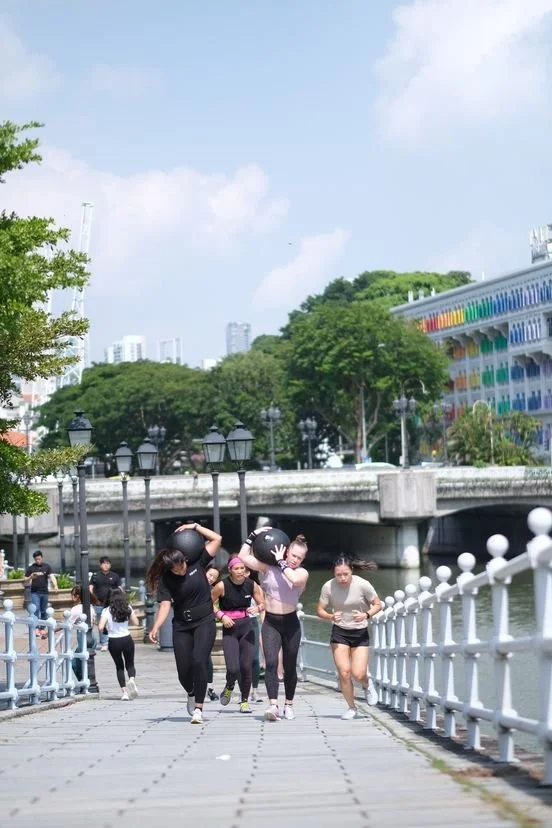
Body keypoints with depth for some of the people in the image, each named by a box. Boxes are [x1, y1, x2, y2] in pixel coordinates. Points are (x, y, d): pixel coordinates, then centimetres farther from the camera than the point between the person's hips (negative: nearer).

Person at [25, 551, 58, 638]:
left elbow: (52, 576, -6)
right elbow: (26, 581, 4)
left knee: (44, 611, 7)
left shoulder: (47, 567, 5)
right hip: (35, 592, -2)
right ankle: (36, 628, -17)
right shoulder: (30, 568, 2)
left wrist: (55, 586, -24)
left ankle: (42, 629, 15)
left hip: (44, 592, 2)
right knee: (36, 609, -15)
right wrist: (31, 577, -18)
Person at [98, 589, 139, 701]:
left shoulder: (107, 611, -7)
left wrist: (105, 628, 6)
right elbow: (136, 623, 6)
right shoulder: (128, 609, 1)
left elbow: (100, 627, -16)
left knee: (119, 666, 16)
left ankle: (124, 692, 7)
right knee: (130, 665, 14)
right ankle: (132, 679, -20)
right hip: (127, 640, 1)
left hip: (113, 642, -1)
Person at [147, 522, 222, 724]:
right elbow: (165, 605, -16)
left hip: (204, 622, -2)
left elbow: (216, 539, -4)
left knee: (199, 662, -17)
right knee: (183, 669, 3)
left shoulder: (197, 564, -6)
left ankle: (198, 708, -14)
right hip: (181, 626, 2)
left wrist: (195, 526, -9)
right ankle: (191, 694, 37)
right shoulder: (166, 580, -6)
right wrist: (156, 628, -31)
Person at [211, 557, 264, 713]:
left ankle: (245, 701, 16)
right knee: (233, 668, -13)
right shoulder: (222, 586, -11)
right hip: (229, 628, -2)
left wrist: (257, 608, -13)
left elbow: (262, 604, 9)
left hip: (247, 627, 2)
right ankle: (229, 687, 23)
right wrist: (222, 616, -14)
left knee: (246, 666, -2)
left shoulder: (251, 585, -2)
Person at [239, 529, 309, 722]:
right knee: (271, 663, -16)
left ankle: (289, 705, 23)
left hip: (290, 623, 1)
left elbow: (294, 579, -28)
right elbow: (243, 557, -5)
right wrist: (253, 536, -6)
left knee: (290, 667, 10)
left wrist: (281, 563, -19)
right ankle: (273, 705, -25)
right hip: (271, 622, -1)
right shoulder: (268, 566, -3)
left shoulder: (302, 573, -4)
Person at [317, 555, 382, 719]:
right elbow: (320, 610, -3)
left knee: (358, 674, -10)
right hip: (339, 632, 1)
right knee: (344, 672, -7)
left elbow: (377, 604, -4)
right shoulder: (328, 587, -13)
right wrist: (331, 616, -25)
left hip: (360, 633, -1)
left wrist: (366, 615, -24)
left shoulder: (362, 585, -16)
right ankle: (352, 708, 15)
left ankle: (367, 685, 28)